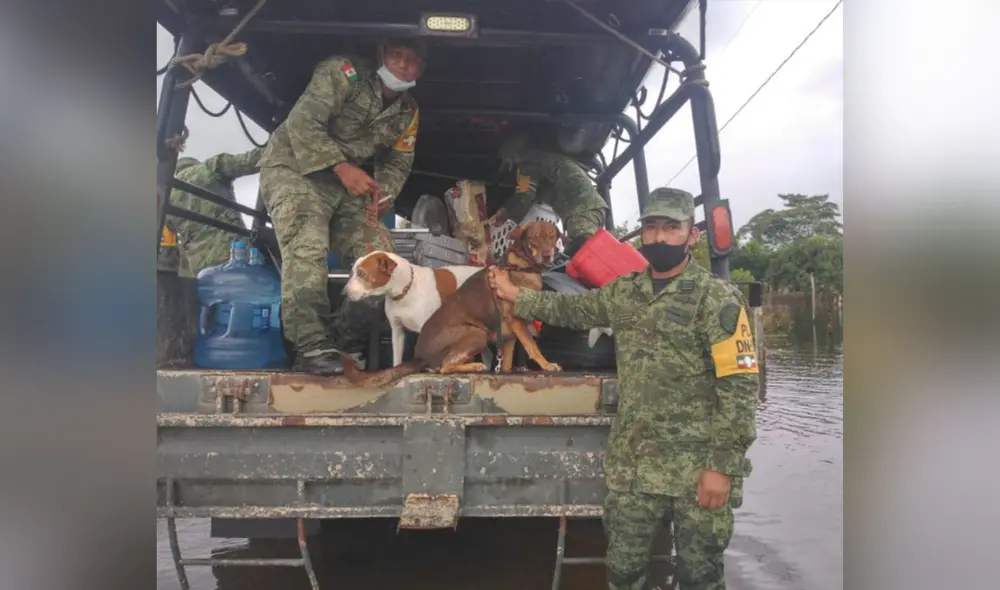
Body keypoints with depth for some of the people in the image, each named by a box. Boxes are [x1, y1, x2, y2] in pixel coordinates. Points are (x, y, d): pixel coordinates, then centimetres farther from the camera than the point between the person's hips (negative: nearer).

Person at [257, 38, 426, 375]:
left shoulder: (408, 111, 7)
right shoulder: (343, 72, -13)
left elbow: (397, 161, 11)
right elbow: (302, 122, -22)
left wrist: (385, 194, -11)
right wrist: (341, 167, -29)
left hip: (345, 182, 7)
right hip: (294, 166, -6)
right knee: (307, 247, -29)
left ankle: (349, 347, 2)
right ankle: (312, 348, -29)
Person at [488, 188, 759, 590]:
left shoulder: (717, 299, -10)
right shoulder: (624, 292, 8)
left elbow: (739, 388, -14)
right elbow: (573, 309, 26)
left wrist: (722, 465, -18)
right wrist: (515, 296, 27)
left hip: (698, 469, -5)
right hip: (632, 464, 5)